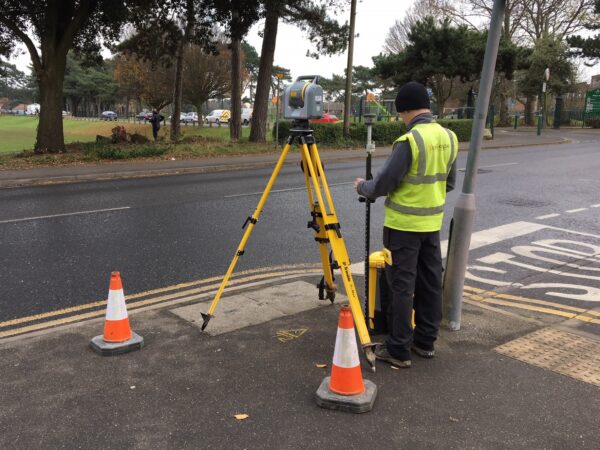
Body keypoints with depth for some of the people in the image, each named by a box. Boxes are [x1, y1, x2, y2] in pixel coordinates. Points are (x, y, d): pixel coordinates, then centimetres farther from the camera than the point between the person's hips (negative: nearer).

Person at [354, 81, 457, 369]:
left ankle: (398, 350, 7)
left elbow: (384, 184, -15)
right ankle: (426, 341, 27)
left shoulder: (409, 141, -19)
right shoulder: (449, 137, 4)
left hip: (403, 225, -7)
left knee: (402, 286, 0)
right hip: (433, 223, 7)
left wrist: (362, 186, 5)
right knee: (430, 283, 14)